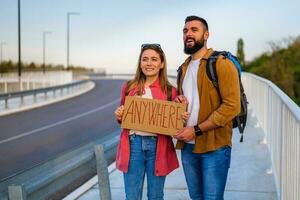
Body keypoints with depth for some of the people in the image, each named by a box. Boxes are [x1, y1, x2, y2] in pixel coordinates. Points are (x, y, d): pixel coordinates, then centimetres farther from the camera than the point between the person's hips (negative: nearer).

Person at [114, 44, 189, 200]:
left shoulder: (170, 91, 1)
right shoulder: (129, 87, 6)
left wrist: (182, 119, -11)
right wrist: (118, 116, -5)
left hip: (158, 146, -1)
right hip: (133, 144, 1)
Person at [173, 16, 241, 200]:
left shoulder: (221, 63, -9)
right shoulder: (184, 68, 15)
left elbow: (232, 106, -17)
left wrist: (196, 130, -17)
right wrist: (178, 101, 3)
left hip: (214, 146, -7)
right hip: (187, 146, 7)